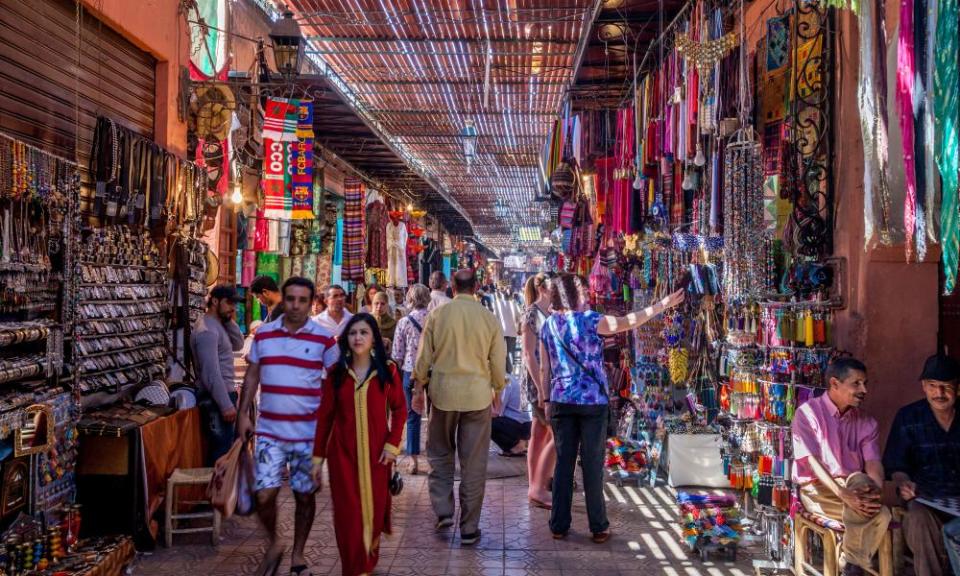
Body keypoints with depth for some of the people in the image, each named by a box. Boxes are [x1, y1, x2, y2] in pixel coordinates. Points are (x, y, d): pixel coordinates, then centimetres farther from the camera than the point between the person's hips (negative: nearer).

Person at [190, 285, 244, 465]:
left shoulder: (218, 325, 11)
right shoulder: (207, 330, -20)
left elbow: (238, 345, 13)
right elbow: (211, 374, -24)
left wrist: (230, 321, 1)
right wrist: (226, 405, -24)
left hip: (223, 394, 10)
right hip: (215, 398, -10)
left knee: (227, 446, 15)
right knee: (222, 449, -6)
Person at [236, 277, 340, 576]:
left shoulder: (324, 338, -3)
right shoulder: (263, 334, 4)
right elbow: (252, 376, 11)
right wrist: (243, 414, 4)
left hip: (309, 433, -1)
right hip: (269, 431, 1)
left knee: (304, 495, 9)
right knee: (264, 495, -6)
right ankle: (273, 544, 22)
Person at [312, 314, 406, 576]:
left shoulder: (387, 370, -2)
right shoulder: (336, 372, 0)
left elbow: (400, 410, 3)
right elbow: (325, 416, 3)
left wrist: (392, 444, -7)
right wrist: (318, 456, 3)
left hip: (376, 451, 0)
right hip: (343, 452, 0)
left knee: (374, 507, 8)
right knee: (348, 512, 0)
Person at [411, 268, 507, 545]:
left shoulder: (437, 314, -3)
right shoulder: (489, 318, -2)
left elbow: (424, 356, 1)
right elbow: (498, 362, 3)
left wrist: (418, 388, 12)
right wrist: (497, 390, 18)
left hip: (444, 391, 0)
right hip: (477, 393, 0)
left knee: (440, 453, 19)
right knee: (474, 463, 6)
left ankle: (443, 511, 10)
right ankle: (469, 528, 12)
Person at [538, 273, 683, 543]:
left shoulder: (548, 325, 5)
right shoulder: (589, 320, -9)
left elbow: (545, 368, 7)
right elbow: (627, 322, -16)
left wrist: (546, 400, 15)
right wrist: (664, 304, -12)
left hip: (561, 402, 4)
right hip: (592, 400, -4)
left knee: (563, 463, 9)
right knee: (593, 465, 3)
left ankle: (559, 525, 12)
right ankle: (598, 528, 10)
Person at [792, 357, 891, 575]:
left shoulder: (866, 422, 9)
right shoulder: (808, 413, -7)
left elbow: (873, 463, -5)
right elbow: (813, 462, -18)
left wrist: (876, 491, -29)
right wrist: (844, 495, -32)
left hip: (853, 488, 4)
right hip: (817, 489, -4)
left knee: (881, 515, -30)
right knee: (859, 482, -34)